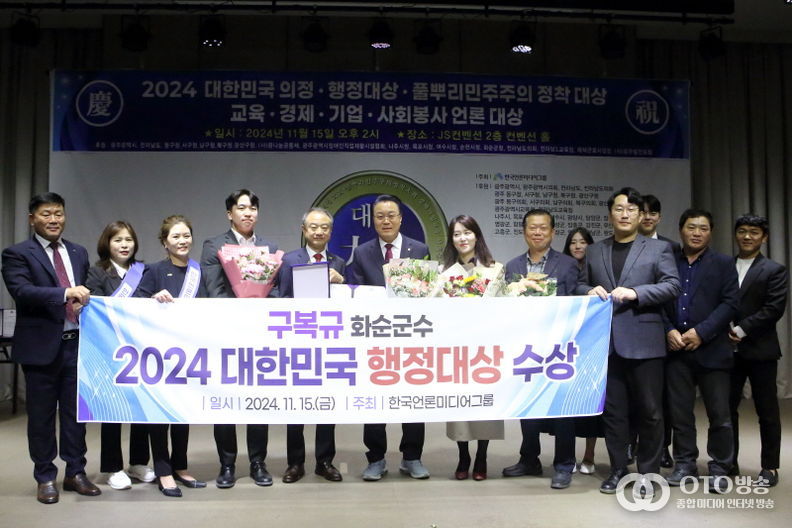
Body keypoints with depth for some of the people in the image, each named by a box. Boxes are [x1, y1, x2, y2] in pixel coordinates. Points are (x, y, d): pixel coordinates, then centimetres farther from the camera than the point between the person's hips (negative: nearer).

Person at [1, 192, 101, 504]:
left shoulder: (79, 253, 13)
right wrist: (65, 293, -31)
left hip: (77, 343, 4)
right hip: (41, 346, -4)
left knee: (76, 411, 11)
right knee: (41, 414, 7)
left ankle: (75, 473, 24)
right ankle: (45, 478, 20)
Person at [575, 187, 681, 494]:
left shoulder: (659, 249, 6)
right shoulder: (594, 251, 16)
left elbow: (672, 285, -4)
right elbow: (580, 286, 16)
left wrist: (635, 292, -17)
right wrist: (590, 291, -7)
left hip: (644, 341, -3)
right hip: (606, 340, 3)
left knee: (650, 410, 3)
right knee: (613, 410, 9)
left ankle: (649, 471, 16)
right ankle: (617, 469, 20)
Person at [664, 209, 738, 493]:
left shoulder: (724, 264, 6)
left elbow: (729, 303, -4)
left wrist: (701, 332, -13)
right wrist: (669, 331, -9)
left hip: (711, 349, -1)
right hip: (675, 349, 2)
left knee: (720, 415, 2)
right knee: (679, 412, 7)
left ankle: (719, 468, 15)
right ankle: (685, 464, 20)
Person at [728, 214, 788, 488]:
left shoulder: (775, 270, 0)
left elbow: (774, 309, -11)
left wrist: (742, 329, -15)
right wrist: (725, 330, -9)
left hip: (759, 349, -4)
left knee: (767, 411, 4)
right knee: (727, 407, 8)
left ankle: (770, 468, 14)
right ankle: (729, 462, 20)